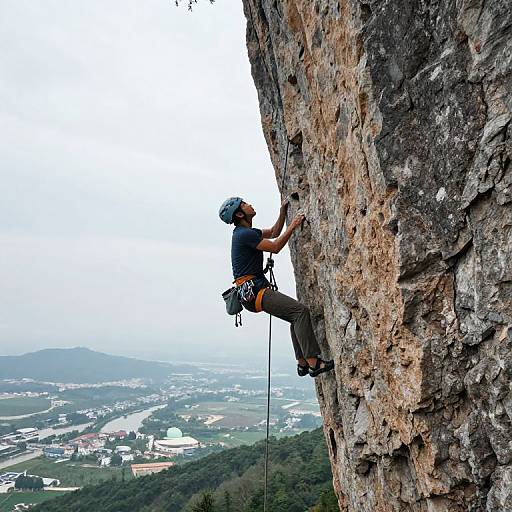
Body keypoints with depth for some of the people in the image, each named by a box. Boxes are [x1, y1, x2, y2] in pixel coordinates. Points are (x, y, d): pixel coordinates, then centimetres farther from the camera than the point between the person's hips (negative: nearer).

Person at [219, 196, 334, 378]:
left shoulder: (245, 231, 18)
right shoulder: (244, 234, -14)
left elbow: (273, 233, 29)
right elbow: (275, 247, -11)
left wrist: (283, 211, 19)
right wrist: (292, 226, -3)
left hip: (255, 289, 11)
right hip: (253, 290, -11)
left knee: (296, 317, 13)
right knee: (301, 311, -19)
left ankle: (302, 363, 16)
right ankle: (313, 363, -19)